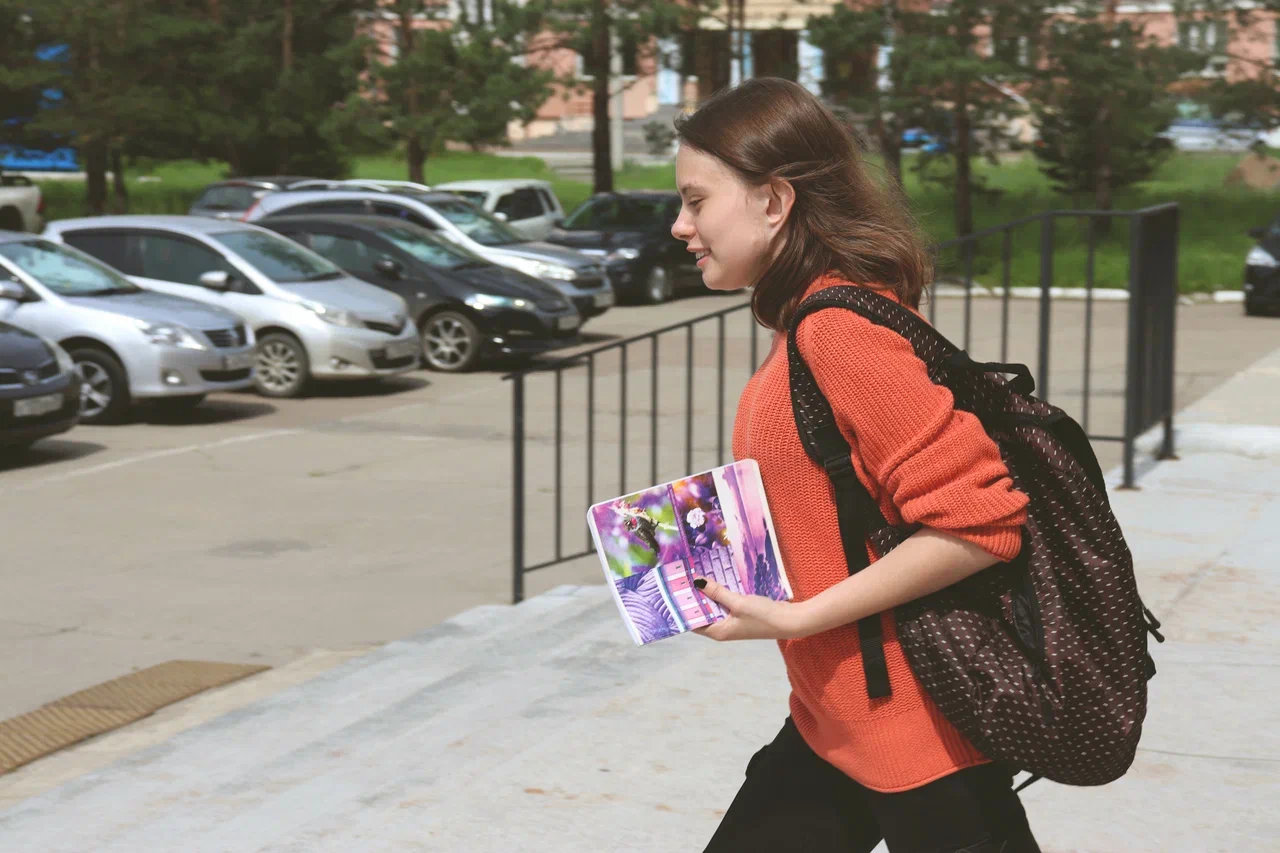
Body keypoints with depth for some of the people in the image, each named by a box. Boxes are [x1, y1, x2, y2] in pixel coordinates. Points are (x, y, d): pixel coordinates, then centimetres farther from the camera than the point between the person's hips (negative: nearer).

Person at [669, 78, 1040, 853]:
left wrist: (796, 618, -22)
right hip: (834, 724, 9)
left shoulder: (842, 329, -21)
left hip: (924, 735, -9)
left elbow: (978, 519, -25)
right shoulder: (804, 322, 7)